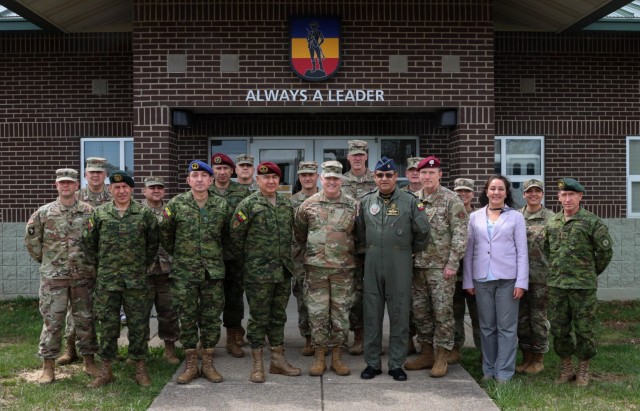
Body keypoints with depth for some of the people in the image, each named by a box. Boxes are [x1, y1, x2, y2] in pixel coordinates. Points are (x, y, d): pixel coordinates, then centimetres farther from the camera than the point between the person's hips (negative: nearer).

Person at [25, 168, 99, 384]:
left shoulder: (88, 211, 1)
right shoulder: (43, 212, 0)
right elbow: (31, 240, 8)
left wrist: (91, 262, 8)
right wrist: (45, 261, 8)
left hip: (83, 276, 1)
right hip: (53, 277, -1)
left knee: (85, 319, 9)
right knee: (52, 321, 3)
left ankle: (89, 361, 21)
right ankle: (48, 366, 13)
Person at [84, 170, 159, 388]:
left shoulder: (145, 213, 0)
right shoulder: (99, 213, 3)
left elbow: (153, 244, 8)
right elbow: (90, 242, 11)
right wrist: (104, 264, 12)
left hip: (136, 280, -1)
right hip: (106, 280, 1)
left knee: (138, 324, 4)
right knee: (107, 324, 7)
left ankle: (141, 369, 16)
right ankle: (105, 371, 18)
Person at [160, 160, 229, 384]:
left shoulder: (222, 205, 1)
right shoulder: (176, 204, -3)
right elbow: (165, 233, 8)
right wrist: (176, 254, 13)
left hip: (213, 271, 1)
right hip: (184, 273, -1)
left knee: (211, 318, 6)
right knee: (187, 319, 6)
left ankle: (208, 363, 19)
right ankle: (191, 364, 18)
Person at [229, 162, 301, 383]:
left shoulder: (286, 204, 10)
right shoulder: (248, 205, -8)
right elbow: (236, 236, -6)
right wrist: (251, 256, 2)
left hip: (283, 271, 6)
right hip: (258, 272, -5)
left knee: (278, 316, 14)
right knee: (258, 318, 2)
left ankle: (278, 360, 24)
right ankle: (257, 365, 13)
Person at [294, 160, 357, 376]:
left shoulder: (353, 205, 2)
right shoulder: (308, 204, 2)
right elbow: (299, 233, 13)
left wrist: (351, 253, 10)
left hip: (344, 268, 0)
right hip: (316, 267, 0)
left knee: (341, 312, 5)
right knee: (317, 312, 3)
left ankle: (337, 357, 17)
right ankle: (319, 357, 14)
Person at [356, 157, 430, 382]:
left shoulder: (410, 201, -1)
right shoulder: (366, 201, 8)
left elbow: (422, 231, 4)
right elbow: (359, 231, 17)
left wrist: (411, 251, 11)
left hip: (400, 265, -2)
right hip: (372, 264, 2)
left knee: (399, 315, 3)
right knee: (372, 314, 7)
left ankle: (397, 364, 15)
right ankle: (372, 363, 18)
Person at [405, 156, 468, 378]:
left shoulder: (451, 200, -7)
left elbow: (459, 234, -11)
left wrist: (452, 264, -15)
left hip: (441, 266, -5)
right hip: (417, 265, 6)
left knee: (442, 311, -1)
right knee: (420, 310, 11)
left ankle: (442, 357, 10)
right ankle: (426, 353, 23)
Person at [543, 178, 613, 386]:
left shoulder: (592, 221, -7)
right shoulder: (551, 223, 7)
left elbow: (605, 250, -2)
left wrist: (592, 272, 5)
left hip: (583, 286, -4)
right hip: (556, 285, 4)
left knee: (584, 329, 5)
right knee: (559, 329, 10)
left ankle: (583, 370, 21)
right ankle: (566, 368, 26)